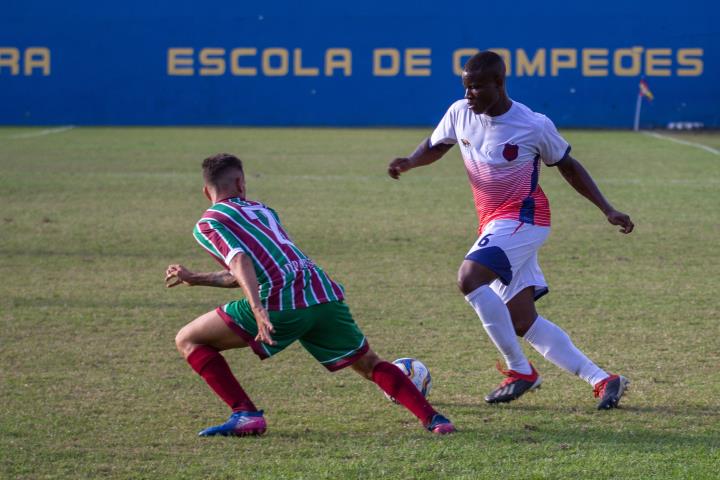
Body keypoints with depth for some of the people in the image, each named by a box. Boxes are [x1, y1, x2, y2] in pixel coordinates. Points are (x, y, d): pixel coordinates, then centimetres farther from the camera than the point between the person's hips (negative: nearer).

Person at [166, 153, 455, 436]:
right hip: (325, 294, 6)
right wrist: (195, 278, 49)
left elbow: (241, 262, -10)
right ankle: (432, 418, 11)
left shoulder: (207, 223, 10)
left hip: (280, 302, -6)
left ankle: (245, 415, -3)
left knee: (188, 340, 7)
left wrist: (258, 311, -23)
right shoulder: (262, 210, 32)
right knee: (369, 364, 24)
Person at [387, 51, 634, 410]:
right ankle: (602, 380, 7)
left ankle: (520, 370, -18)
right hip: (493, 224, 7)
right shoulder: (460, 114, 1)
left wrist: (607, 210, 2)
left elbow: (567, 166, 2)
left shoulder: (534, 126, -13)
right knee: (522, 321, 3)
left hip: (522, 218, -7)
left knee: (469, 277, -28)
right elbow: (435, 146, 18)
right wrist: (408, 162, -4)